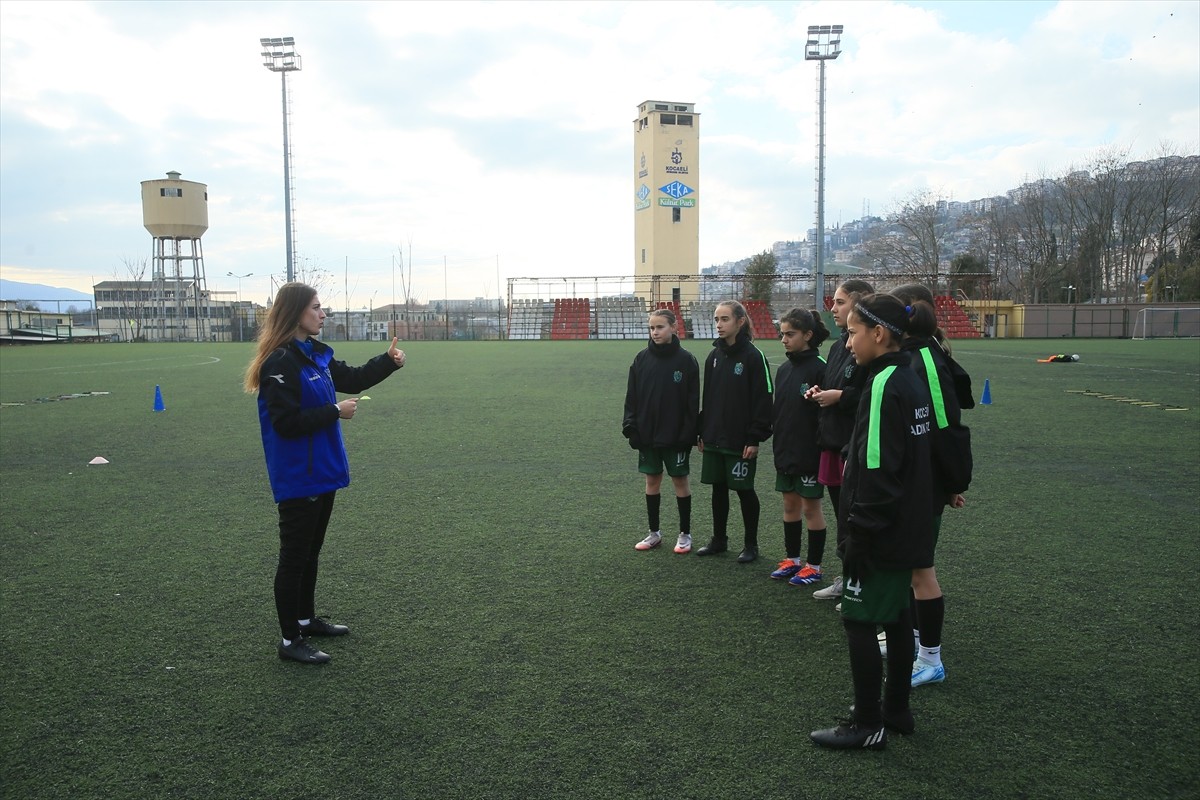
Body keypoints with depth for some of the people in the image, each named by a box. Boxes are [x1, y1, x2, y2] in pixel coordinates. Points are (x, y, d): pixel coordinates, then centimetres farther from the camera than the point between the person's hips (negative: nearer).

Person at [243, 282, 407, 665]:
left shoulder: (316, 354, 8)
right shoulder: (280, 362, -20)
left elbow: (352, 379, 21)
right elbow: (286, 422, -25)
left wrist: (388, 361, 7)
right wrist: (335, 412, -18)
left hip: (323, 472, 9)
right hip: (297, 479, -9)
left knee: (311, 551, 21)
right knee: (294, 557, 2)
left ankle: (306, 618, 36)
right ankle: (291, 640, 14)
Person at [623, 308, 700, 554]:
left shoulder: (686, 360, -7)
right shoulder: (642, 359, 2)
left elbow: (692, 401, -7)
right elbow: (632, 396, 4)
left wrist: (689, 433, -12)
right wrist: (630, 425, -4)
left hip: (675, 434, -3)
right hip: (647, 433, 3)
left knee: (680, 479, 7)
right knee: (652, 480, 11)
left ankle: (685, 534, 19)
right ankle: (654, 533, 23)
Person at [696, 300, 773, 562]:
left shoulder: (753, 356, -10)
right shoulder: (714, 356, 9)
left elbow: (762, 399, -12)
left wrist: (756, 438, -15)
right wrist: (703, 433, 11)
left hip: (740, 440, -6)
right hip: (714, 439, 6)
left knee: (744, 490, 4)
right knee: (718, 488, 13)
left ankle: (751, 544, 18)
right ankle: (719, 539, 26)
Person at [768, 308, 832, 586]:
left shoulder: (819, 368, -14)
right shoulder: (784, 369, 9)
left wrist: (821, 451, -17)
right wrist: (777, 445, 11)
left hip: (809, 453, -7)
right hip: (785, 451, 7)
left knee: (811, 507, 4)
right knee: (790, 505, 15)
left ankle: (813, 565, 16)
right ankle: (792, 558, 27)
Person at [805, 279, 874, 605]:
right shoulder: (838, 346, 14)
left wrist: (841, 396, -19)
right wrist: (819, 392, 5)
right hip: (833, 441, 9)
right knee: (842, 514, 17)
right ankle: (848, 579, 29)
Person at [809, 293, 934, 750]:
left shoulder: (883, 387, -20)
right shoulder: (910, 381, 10)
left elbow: (877, 471, -24)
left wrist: (859, 534, -18)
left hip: (881, 537, -10)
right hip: (907, 534, 10)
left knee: (860, 621, 0)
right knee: (896, 618, 18)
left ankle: (868, 725, 11)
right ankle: (896, 710, 31)